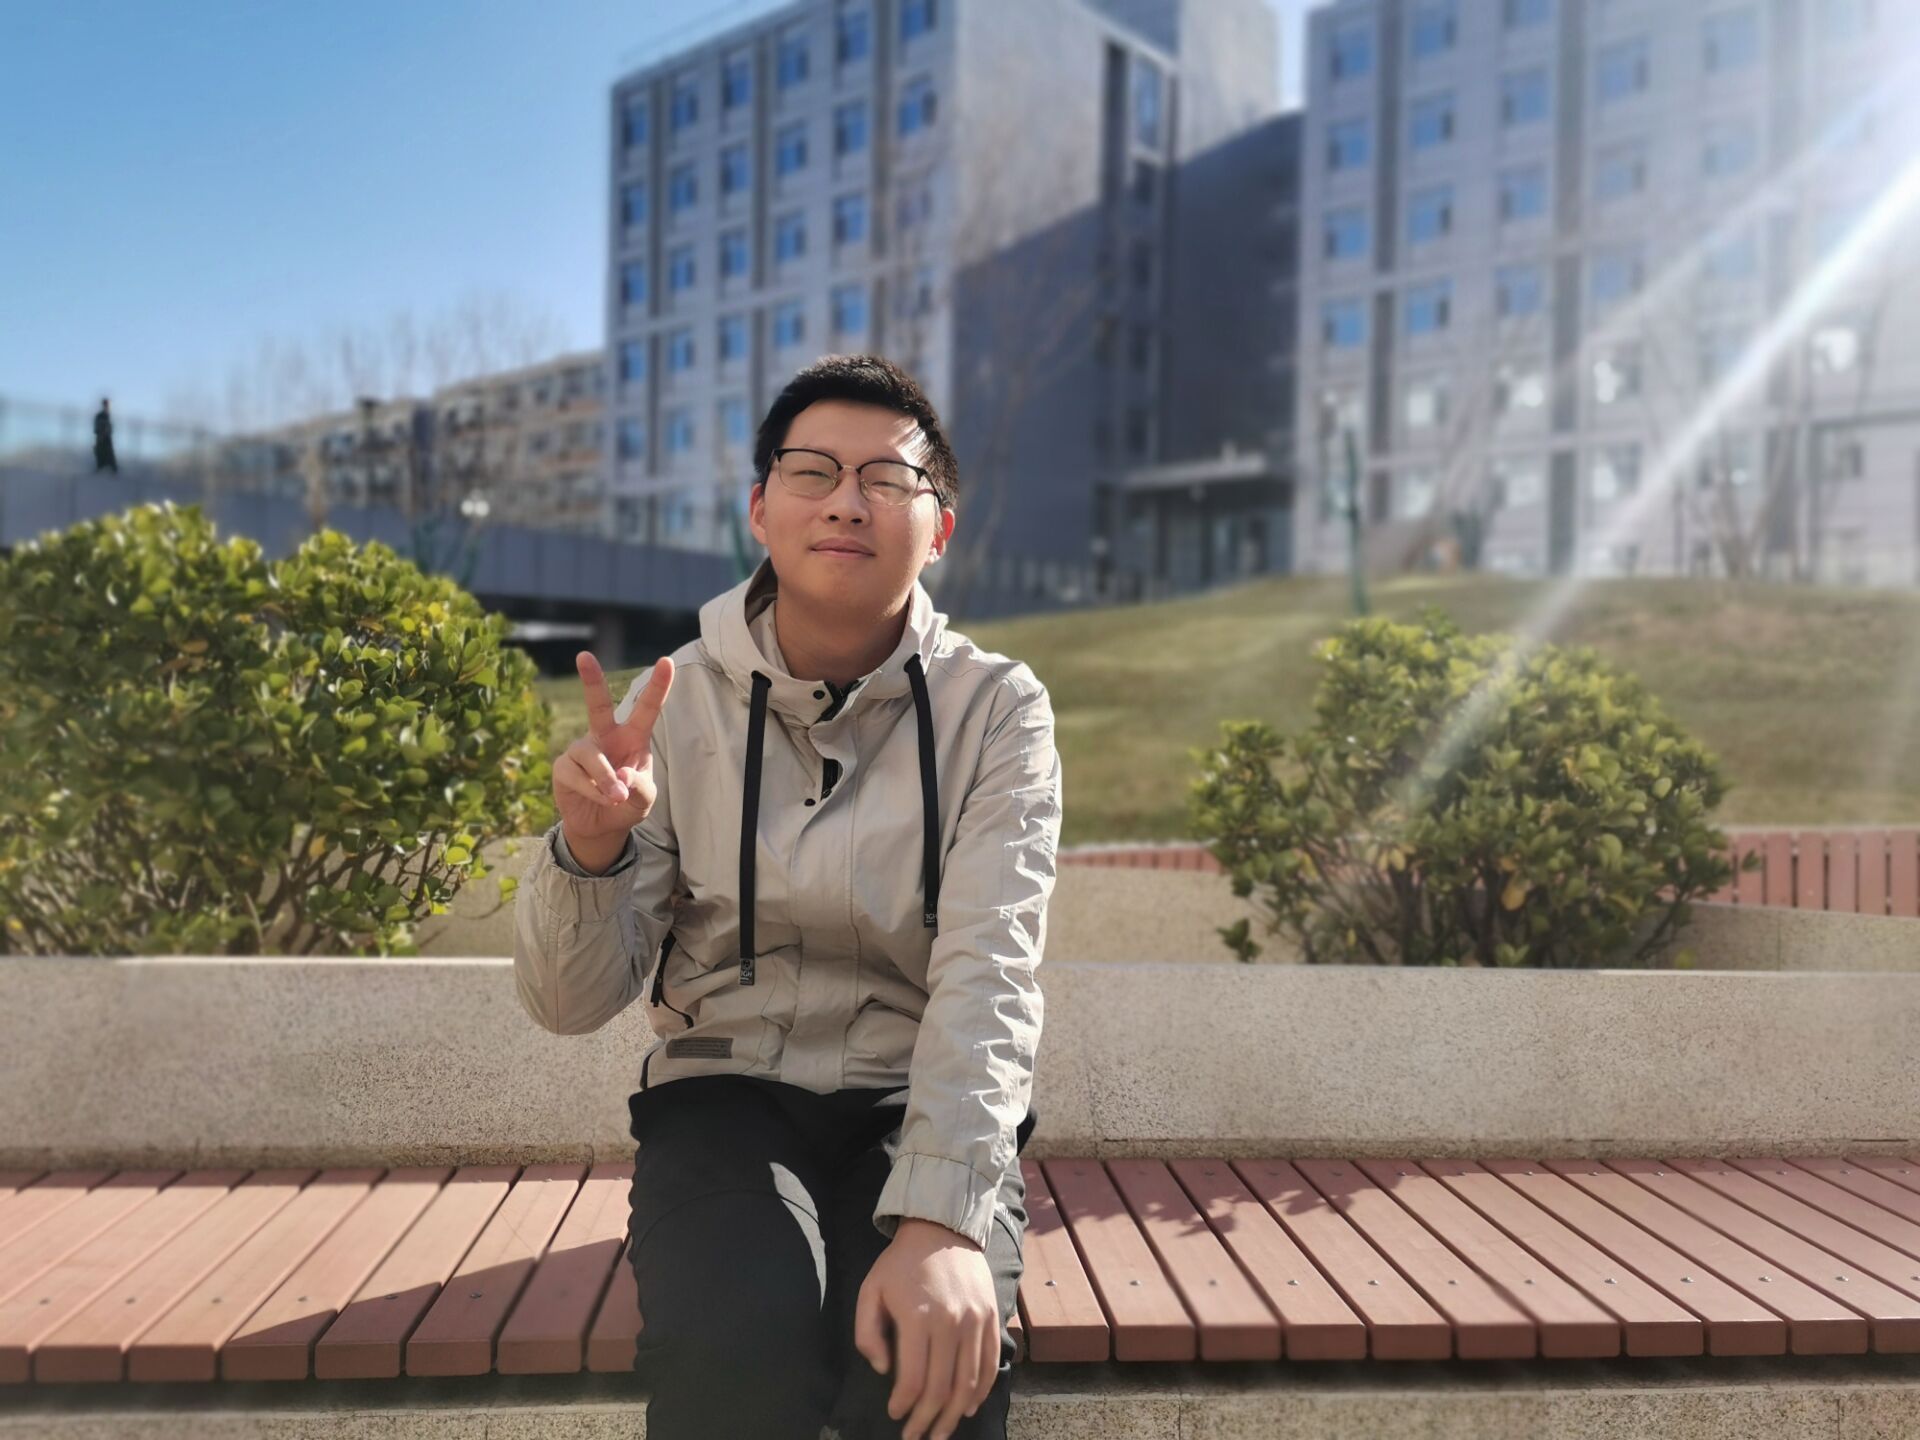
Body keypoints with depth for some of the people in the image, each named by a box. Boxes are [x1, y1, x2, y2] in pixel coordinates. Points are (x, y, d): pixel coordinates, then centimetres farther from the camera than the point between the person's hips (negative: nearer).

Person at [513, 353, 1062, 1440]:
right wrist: (590, 848, -23)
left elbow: (990, 974, -17)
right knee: (733, 1344, -30)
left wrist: (943, 1221, -31)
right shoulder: (674, 704, -1)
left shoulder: (997, 711, -4)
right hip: (726, 1090, 0)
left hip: (923, 1103, 0)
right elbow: (572, 1003, -2)